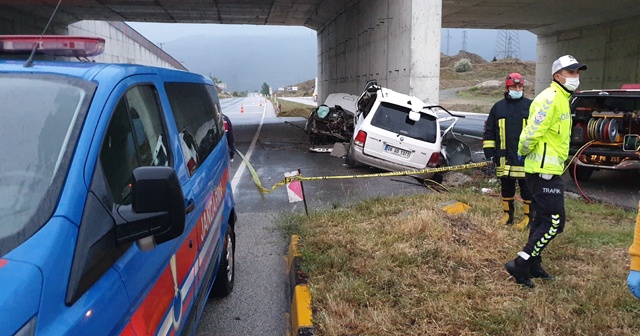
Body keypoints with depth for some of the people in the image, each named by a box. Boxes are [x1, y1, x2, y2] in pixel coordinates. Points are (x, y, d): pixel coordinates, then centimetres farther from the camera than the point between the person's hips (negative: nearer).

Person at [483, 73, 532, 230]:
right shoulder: (498, 107, 8)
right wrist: (489, 152, 3)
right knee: (506, 187, 13)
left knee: (527, 188, 4)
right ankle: (508, 214, 26)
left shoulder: (531, 106, 2)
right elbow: (489, 131, 9)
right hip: (504, 157, 3)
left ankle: (528, 217, 16)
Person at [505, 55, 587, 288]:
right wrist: (523, 152, -6)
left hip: (548, 170, 11)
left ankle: (533, 266, 27)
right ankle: (521, 264, -4)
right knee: (554, 222, -8)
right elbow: (532, 133, -23)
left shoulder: (562, 99, 18)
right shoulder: (550, 99, -16)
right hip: (544, 171, -11)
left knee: (543, 219, 16)